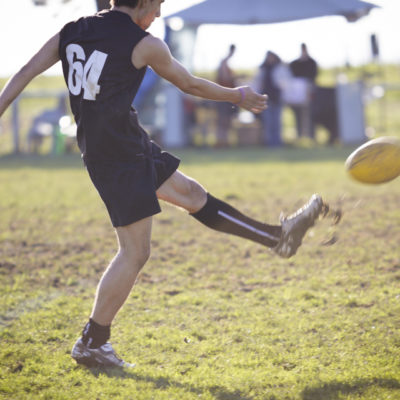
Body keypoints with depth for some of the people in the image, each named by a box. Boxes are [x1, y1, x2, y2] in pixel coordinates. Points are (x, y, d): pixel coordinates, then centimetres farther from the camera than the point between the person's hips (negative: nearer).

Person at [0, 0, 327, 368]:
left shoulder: (71, 31, 6)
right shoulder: (144, 45, -13)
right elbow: (190, 85, 1)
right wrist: (238, 96, 17)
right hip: (119, 155, -9)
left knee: (191, 194, 16)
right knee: (135, 252, -2)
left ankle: (279, 236, 27)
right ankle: (91, 343, 3)